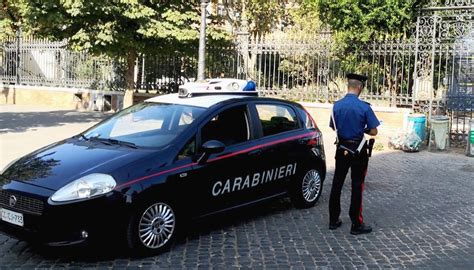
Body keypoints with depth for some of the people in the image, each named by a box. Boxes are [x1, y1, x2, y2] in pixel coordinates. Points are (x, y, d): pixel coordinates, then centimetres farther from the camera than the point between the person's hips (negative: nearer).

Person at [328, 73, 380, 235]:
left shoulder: (337, 105, -3)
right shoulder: (364, 107, -17)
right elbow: (373, 132, -10)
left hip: (342, 150, 4)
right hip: (358, 151, -4)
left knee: (337, 184, 13)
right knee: (357, 187, 3)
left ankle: (333, 220, 21)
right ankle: (356, 225, 9)